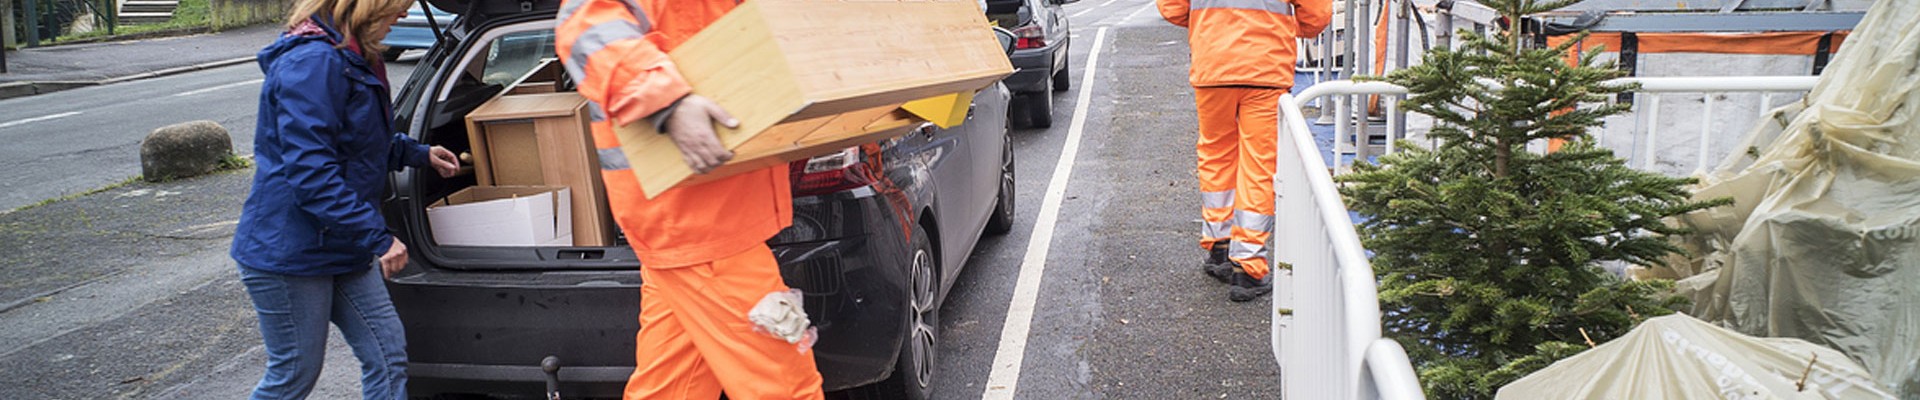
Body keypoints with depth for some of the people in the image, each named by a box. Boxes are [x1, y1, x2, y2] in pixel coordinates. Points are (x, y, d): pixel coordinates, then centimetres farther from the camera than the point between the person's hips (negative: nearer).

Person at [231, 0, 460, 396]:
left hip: (340, 246, 10)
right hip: (288, 249, -10)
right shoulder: (313, 62, -22)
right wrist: (377, 236, -27)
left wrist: (418, 154, 20)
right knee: (293, 375, 4)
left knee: (388, 355, 6)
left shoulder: (353, 59, 12)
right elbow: (309, 169, -27)